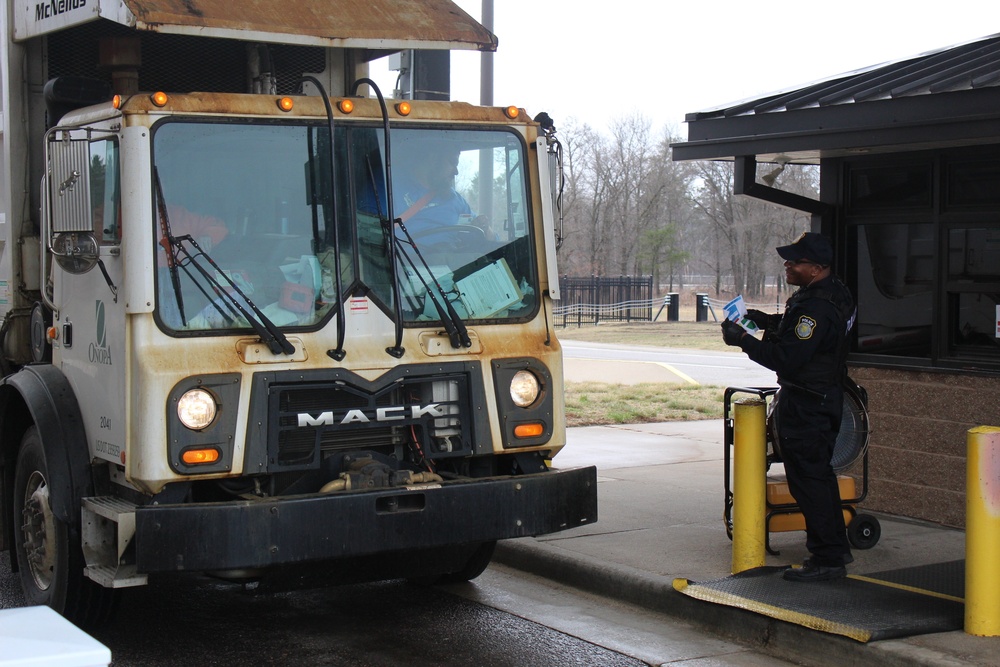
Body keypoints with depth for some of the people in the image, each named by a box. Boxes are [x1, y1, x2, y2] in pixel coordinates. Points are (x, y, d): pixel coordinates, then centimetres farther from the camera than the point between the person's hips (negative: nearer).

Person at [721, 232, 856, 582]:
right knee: (819, 474, 19)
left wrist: (743, 339, -19)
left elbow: (785, 358, -27)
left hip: (807, 406, -11)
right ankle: (836, 547, 29)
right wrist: (765, 321, 8)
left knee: (809, 479, -5)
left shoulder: (817, 308, -26)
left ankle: (826, 559, 1)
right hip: (823, 398, 11)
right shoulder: (832, 293, 9)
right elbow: (798, 333, 23)